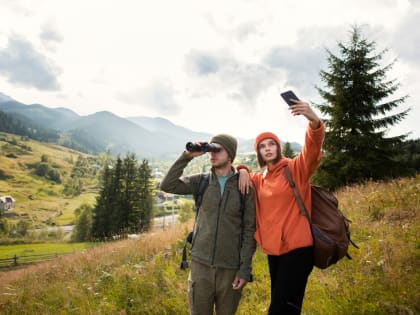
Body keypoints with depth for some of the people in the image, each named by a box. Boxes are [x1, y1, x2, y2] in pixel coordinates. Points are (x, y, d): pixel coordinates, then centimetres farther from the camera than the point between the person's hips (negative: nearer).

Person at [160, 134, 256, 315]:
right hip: (200, 263, 2)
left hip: (231, 267, -1)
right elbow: (167, 185, -8)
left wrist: (245, 269, -7)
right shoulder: (201, 181, 3)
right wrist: (187, 156, -13)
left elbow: (249, 230, -3)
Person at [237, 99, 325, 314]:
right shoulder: (260, 179, 10)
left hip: (297, 249, -6)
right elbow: (245, 177, 27)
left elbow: (313, 148, -25)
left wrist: (314, 121, -44)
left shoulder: (296, 168, -7)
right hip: (273, 251, 7)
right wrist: (243, 171, 2)